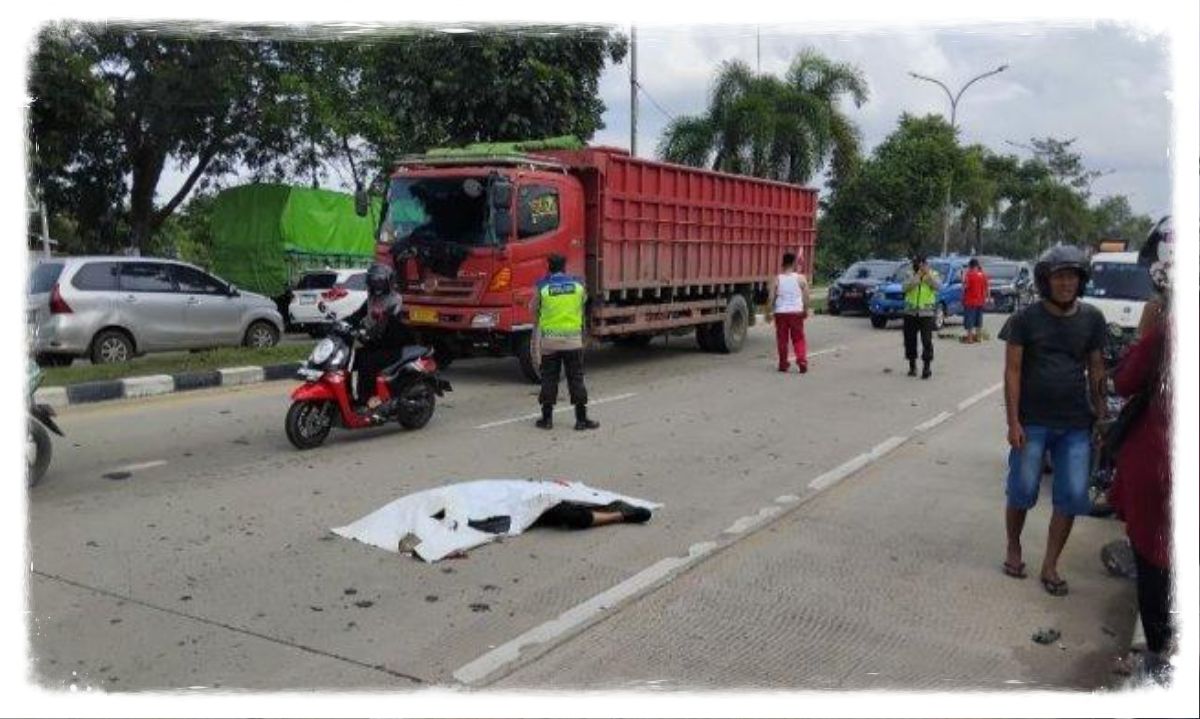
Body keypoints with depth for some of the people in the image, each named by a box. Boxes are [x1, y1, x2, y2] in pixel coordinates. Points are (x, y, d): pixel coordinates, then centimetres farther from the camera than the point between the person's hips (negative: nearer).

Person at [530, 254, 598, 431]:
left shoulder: (542, 286, -4)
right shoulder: (578, 284, 1)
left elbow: (533, 309, 8)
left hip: (549, 339, -1)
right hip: (573, 339, 1)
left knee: (549, 379, 8)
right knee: (576, 379, 6)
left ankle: (547, 418, 12)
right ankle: (581, 419, 7)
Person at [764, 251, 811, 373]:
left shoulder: (776, 279, -5)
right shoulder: (801, 278, -3)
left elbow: (771, 298, -7)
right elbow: (806, 297, -2)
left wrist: (768, 313, 2)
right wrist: (805, 311, 12)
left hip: (781, 312, 0)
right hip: (796, 312, 0)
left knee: (782, 339, 10)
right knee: (798, 339, 10)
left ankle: (783, 364, 14)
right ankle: (802, 360, -5)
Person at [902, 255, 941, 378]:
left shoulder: (933, 275, 3)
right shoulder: (911, 275, 4)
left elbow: (938, 286, -16)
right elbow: (906, 287, -14)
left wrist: (928, 274, -23)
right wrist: (918, 276, -22)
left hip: (926, 313, -2)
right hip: (910, 313, 2)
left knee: (927, 341, -7)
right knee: (910, 340, 7)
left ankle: (927, 368, -2)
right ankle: (912, 366, 20)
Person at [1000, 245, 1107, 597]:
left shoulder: (1092, 319, 5)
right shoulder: (1026, 319, -5)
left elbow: (1096, 369, 11)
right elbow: (1012, 371, -6)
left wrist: (1101, 415, 7)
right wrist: (1013, 422, -10)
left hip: (1076, 425, 3)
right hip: (1032, 422, -3)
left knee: (1073, 496, 2)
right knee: (1022, 491, 3)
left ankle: (1050, 566, 15)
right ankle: (1013, 551, 26)